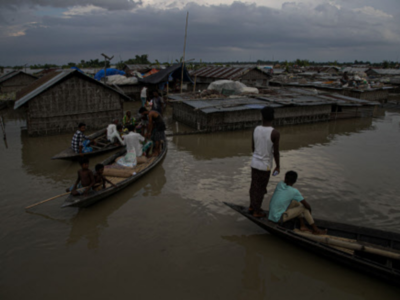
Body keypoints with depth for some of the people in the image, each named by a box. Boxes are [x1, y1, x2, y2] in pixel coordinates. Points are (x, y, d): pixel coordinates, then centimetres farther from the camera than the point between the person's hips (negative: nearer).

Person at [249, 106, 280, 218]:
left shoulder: (256, 129, -5)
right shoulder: (275, 133, -22)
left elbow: (253, 147, 6)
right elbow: (276, 152, -16)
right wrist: (278, 166, -2)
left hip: (254, 162, 5)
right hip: (265, 165, -5)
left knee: (254, 186, 20)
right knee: (261, 189, 9)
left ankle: (252, 206, 35)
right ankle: (257, 211, 22)